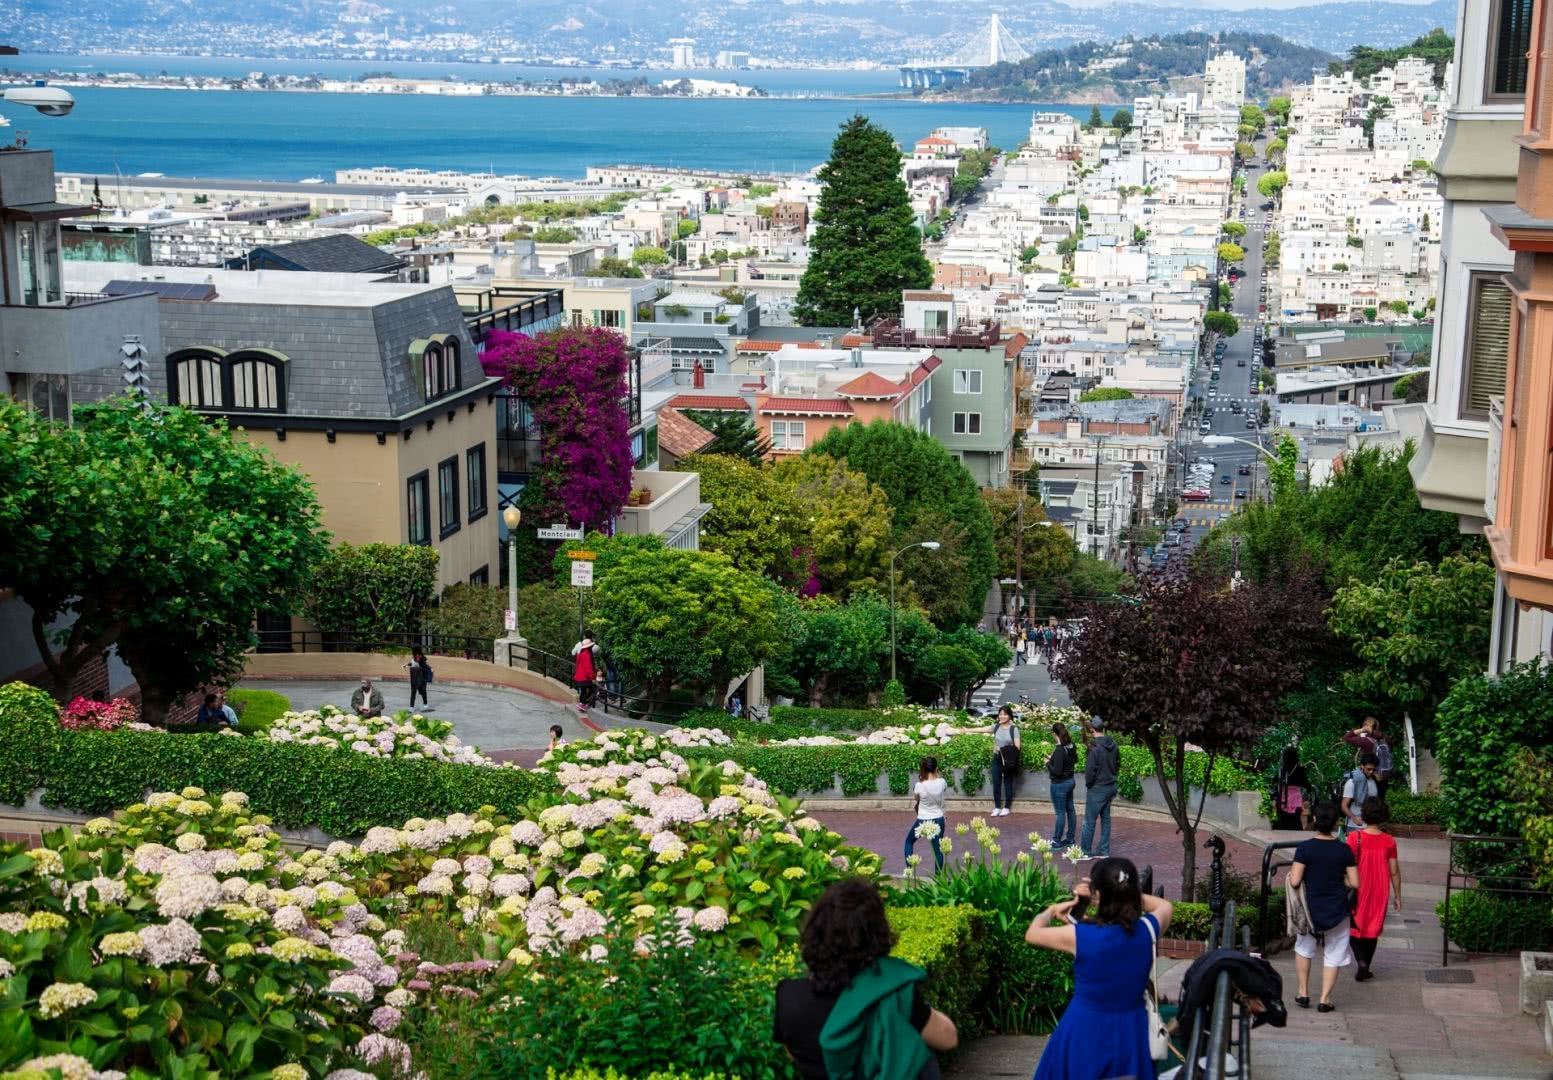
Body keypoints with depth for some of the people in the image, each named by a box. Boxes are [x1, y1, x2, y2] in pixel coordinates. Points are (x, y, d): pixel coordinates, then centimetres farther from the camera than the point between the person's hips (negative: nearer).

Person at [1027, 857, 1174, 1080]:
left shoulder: (1080, 935, -21)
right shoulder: (1147, 930, -13)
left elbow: (1032, 934, -1)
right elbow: (1164, 905, 12)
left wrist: (1052, 911, 18)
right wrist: (1121, 893, 6)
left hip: (1085, 1032, -3)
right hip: (1131, 1032, 3)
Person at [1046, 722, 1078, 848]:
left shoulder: (1059, 750, -26)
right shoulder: (1071, 746, -1)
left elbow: (1057, 771, -27)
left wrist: (1048, 763, -9)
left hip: (1059, 784, -8)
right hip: (1070, 781, 8)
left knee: (1060, 813, -1)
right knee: (1070, 810, 15)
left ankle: (1057, 841, 7)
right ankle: (1070, 837, 26)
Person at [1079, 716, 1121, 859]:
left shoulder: (1094, 748, -21)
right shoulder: (1113, 745, 1)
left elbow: (1090, 771, -18)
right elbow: (1118, 765, 11)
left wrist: (1088, 785, -2)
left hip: (1097, 788, -7)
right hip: (1111, 786, 7)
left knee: (1089, 821, 2)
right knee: (1106, 818, 13)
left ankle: (1085, 851, 8)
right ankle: (1104, 850, 17)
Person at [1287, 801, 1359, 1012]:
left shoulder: (1304, 848, -13)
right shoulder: (1344, 850, -7)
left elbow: (1294, 881, -17)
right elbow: (1354, 883, -7)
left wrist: (1290, 875, 4)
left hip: (1310, 909, 0)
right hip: (1337, 911, 0)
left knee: (1304, 948, 21)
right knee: (1333, 954, 12)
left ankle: (1303, 993, 22)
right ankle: (1325, 999, 9)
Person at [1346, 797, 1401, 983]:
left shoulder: (1355, 838, -12)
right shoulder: (1389, 842, -6)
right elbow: (1394, 872, -2)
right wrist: (1397, 896, 9)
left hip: (1358, 891, -2)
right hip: (1380, 892, 2)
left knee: (1354, 927, 11)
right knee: (1373, 929, 14)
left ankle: (1361, 962, -10)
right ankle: (1365, 969, 19)